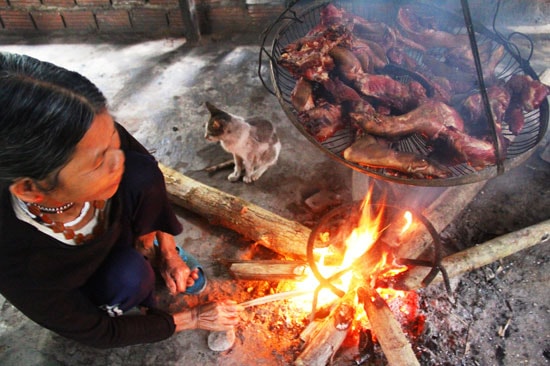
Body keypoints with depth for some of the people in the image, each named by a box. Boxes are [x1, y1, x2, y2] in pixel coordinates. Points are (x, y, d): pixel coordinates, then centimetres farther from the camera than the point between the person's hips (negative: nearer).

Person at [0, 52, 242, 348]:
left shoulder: (103, 139, -34)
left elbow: (150, 181, -10)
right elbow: (97, 334, -22)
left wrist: (168, 252, -10)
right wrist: (191, 319, -15)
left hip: (116, 231, 3)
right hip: (74, 294, -2)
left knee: (141, 173, -27)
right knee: (130, 275, -34)